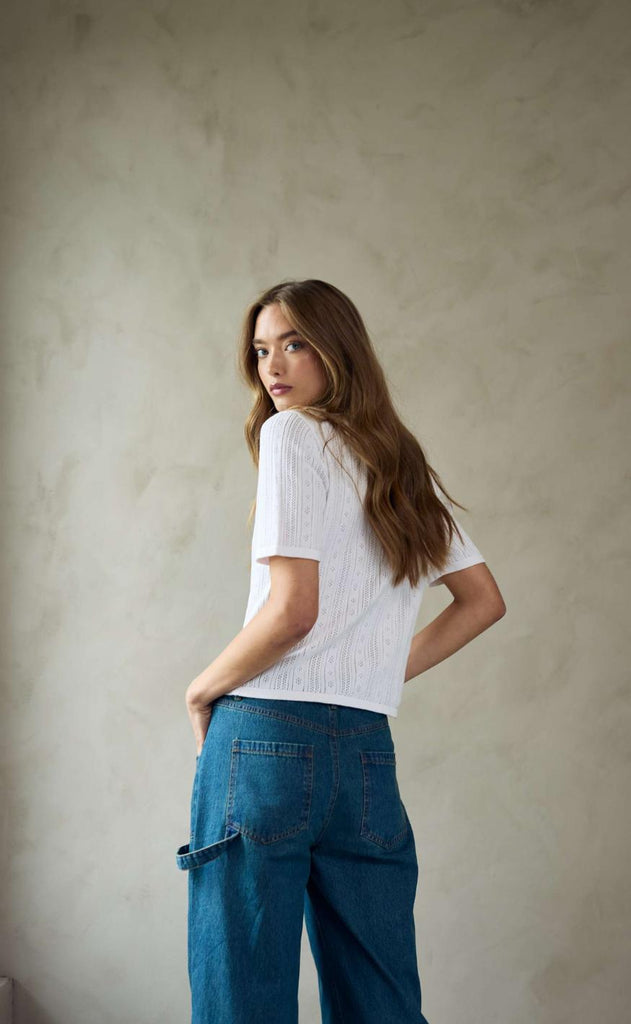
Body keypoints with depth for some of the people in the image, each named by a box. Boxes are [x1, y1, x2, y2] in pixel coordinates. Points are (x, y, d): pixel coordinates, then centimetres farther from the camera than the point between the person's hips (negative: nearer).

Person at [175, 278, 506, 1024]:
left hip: (269, 736, -7)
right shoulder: (405, 466, 19)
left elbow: (292, 609, -14)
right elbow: (483, 601, 25)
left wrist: (201, 690, 0)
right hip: (369, 751, 7)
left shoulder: (292, 433, -3)